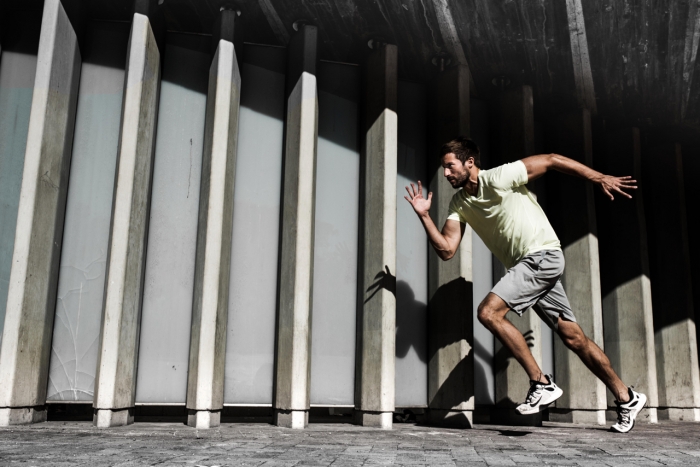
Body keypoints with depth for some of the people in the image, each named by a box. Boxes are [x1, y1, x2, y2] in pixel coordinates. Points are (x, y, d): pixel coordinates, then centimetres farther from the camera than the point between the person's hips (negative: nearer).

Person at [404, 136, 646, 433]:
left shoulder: (500, 178, -13)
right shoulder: (459, 204, 7)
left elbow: (553, 160, -6)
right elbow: (446, 250, -1)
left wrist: (600, 179, -4)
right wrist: (424, 216, -10)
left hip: (542, 256, -7)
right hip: (524, 267, 7)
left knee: (488, 312, -20)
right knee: (574, 339, 9)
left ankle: (541, 384, -10)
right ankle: (627, 399, 23)